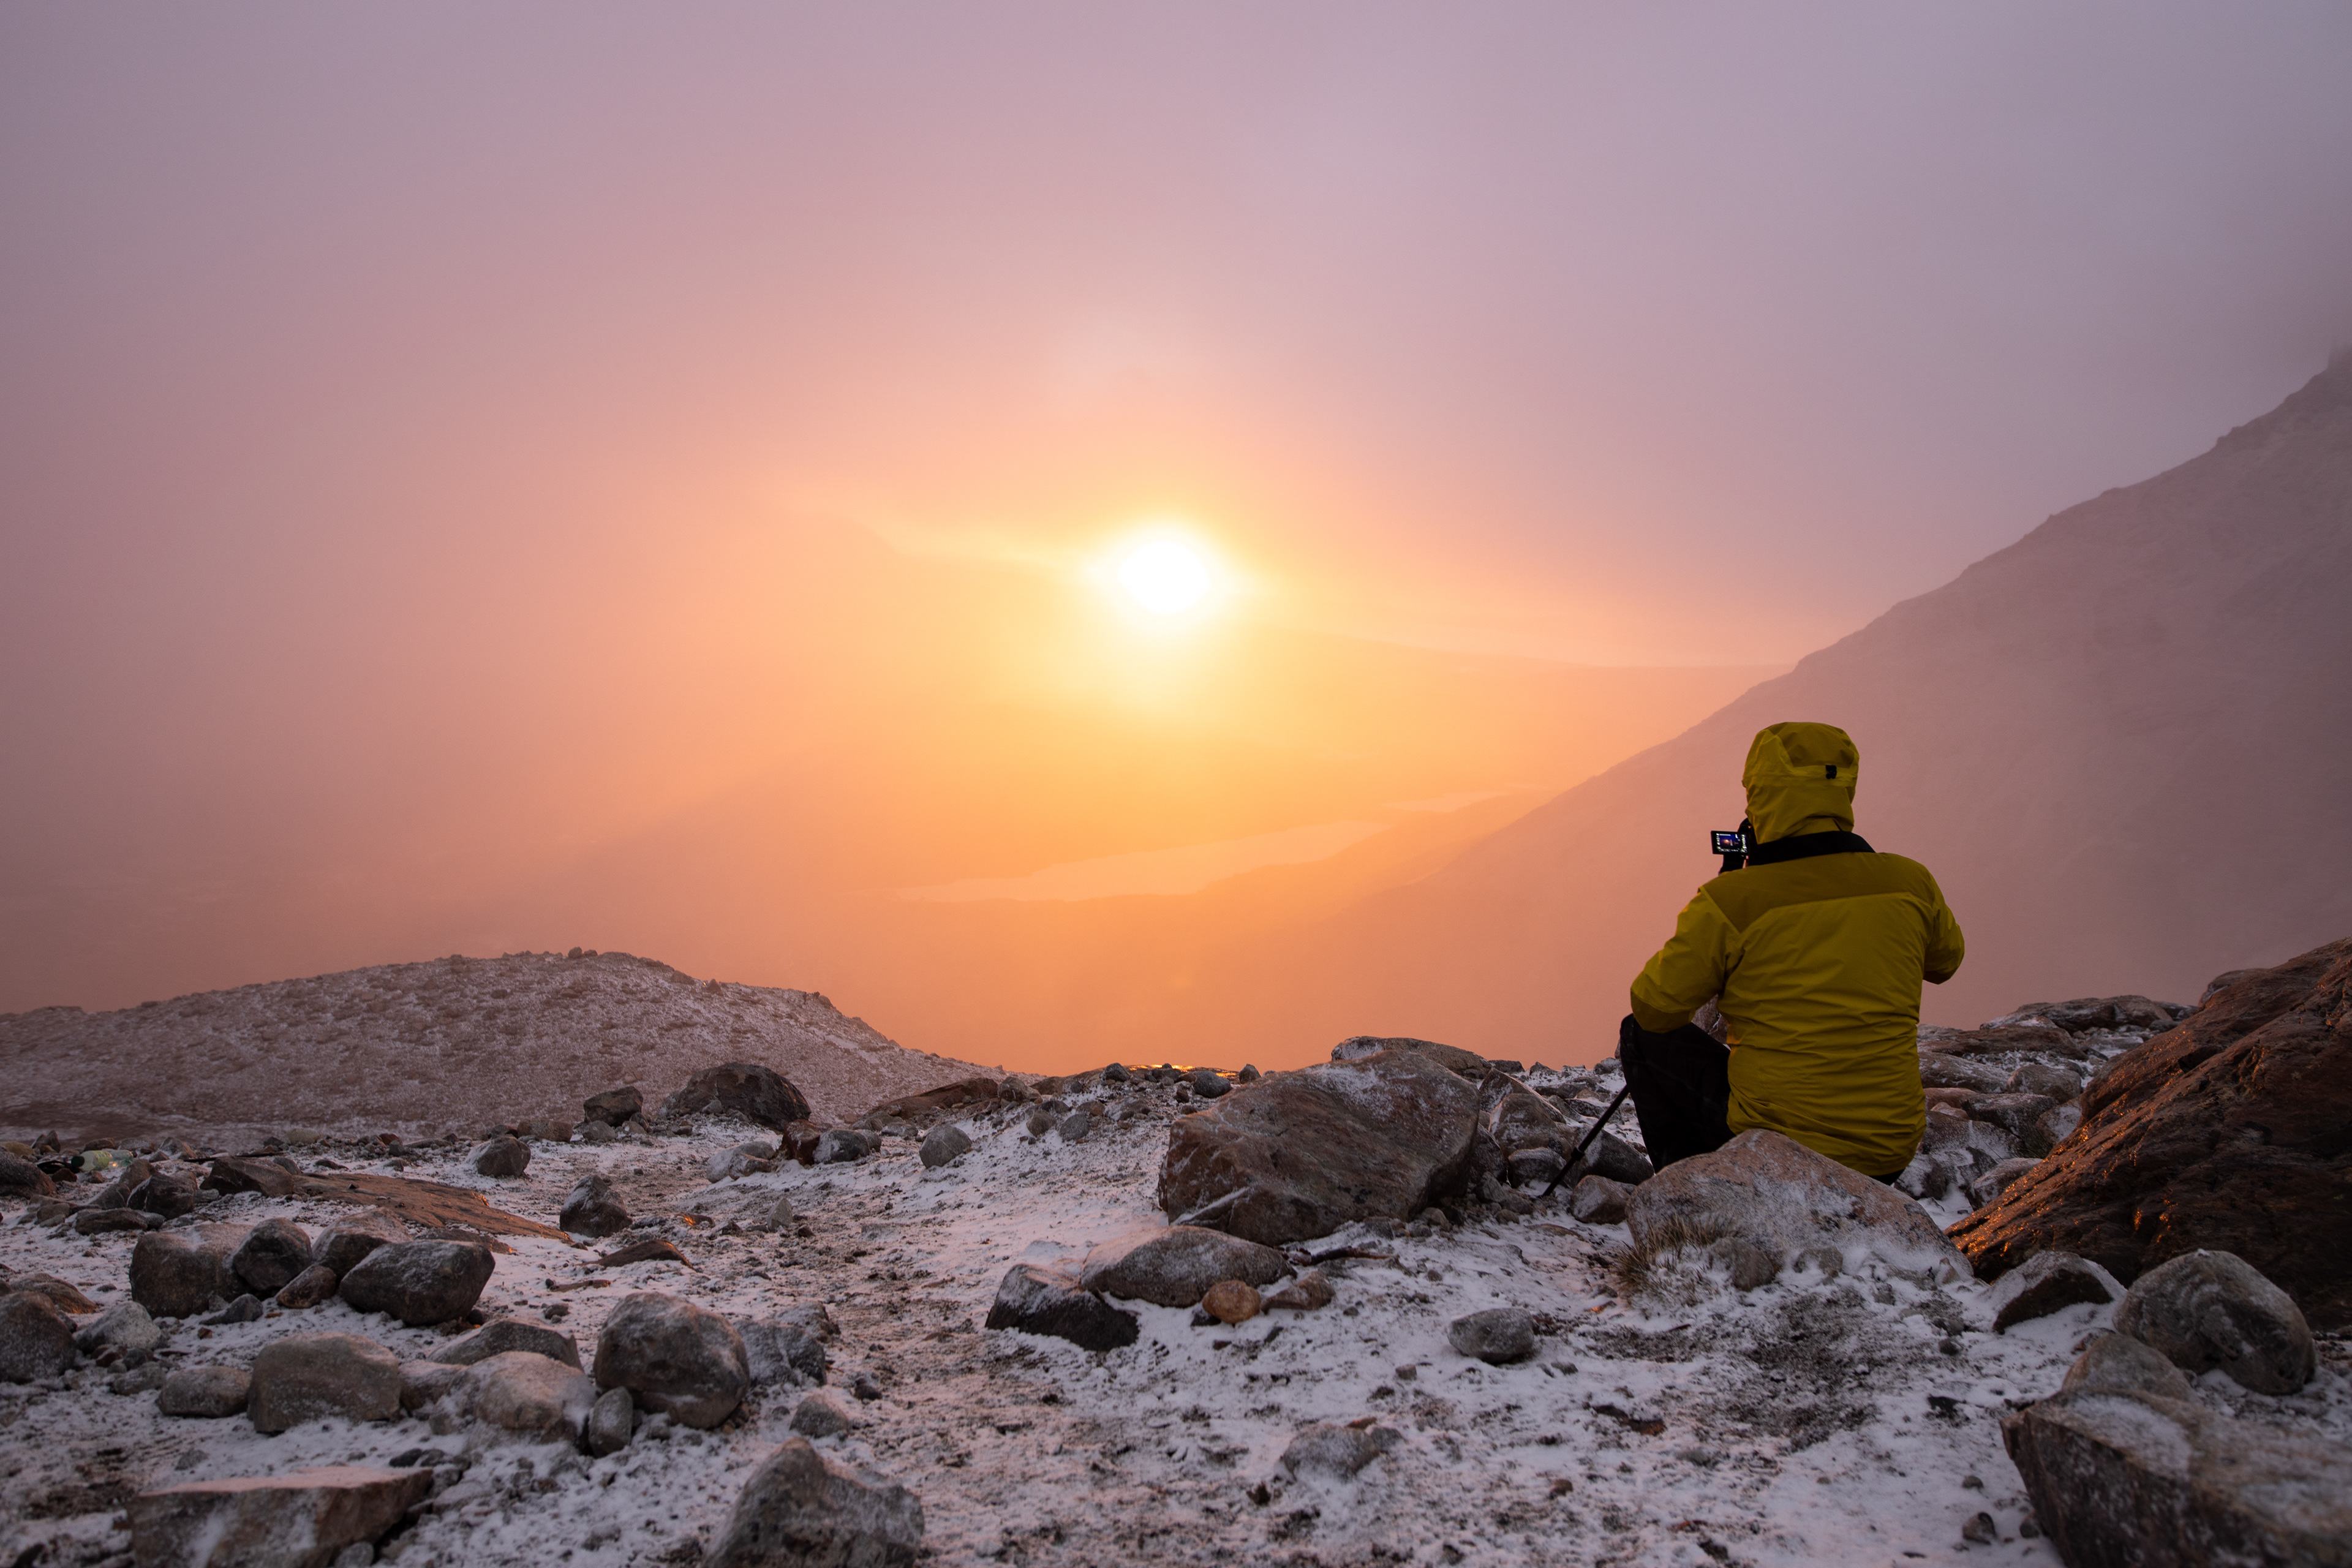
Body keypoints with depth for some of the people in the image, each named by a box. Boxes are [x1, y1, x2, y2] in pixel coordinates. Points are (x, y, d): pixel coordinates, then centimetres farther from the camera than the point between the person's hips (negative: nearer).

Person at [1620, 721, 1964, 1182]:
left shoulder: (1730, 903, -16)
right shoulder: (1910, 883, -3)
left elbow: (1656, 1010, -5)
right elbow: (1945, 962, 19)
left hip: (1774, 1142, -5)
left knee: (1643, 1035, 16)